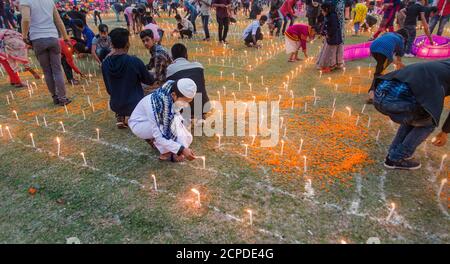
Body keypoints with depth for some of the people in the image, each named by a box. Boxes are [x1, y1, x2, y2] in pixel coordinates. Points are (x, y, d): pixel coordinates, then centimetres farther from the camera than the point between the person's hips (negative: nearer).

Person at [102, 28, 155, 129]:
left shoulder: (105, 63, -6)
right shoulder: (135, 61, -20)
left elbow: (108, 88, 6)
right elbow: (150, 81, -4)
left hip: (115, 105, 5)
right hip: (135, 104, -5)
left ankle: (120, 117, 17)